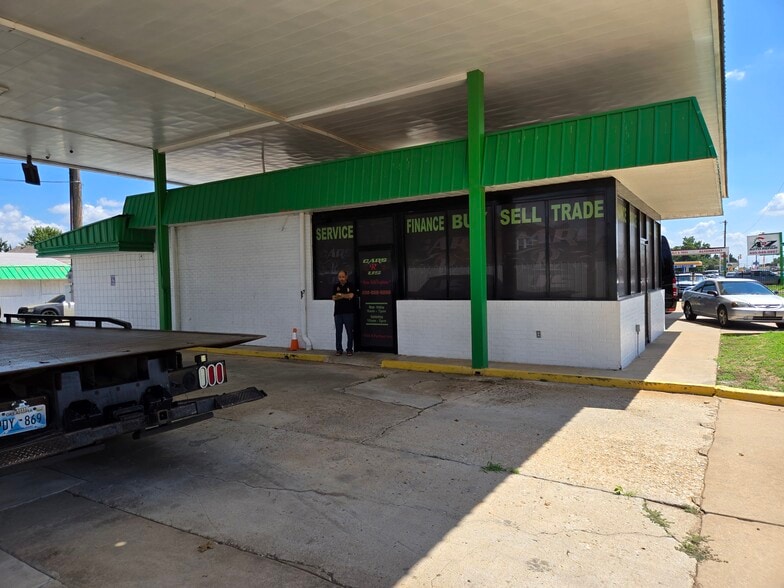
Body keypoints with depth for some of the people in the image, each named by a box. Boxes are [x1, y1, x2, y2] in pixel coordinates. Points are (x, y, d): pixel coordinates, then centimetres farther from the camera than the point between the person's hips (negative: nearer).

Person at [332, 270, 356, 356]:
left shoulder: (350, 285, 2)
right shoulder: (336, 286, 11)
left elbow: (351, 295, -12)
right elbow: (334, 298, 0)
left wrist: (340, 294, -3)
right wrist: (346, 296, -9)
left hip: (348, 312, -3)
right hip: (338, 312, 3)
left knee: (349, 332, 0)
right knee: (338, 332, 4)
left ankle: (349, 349, 8)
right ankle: (339, 349, 11)